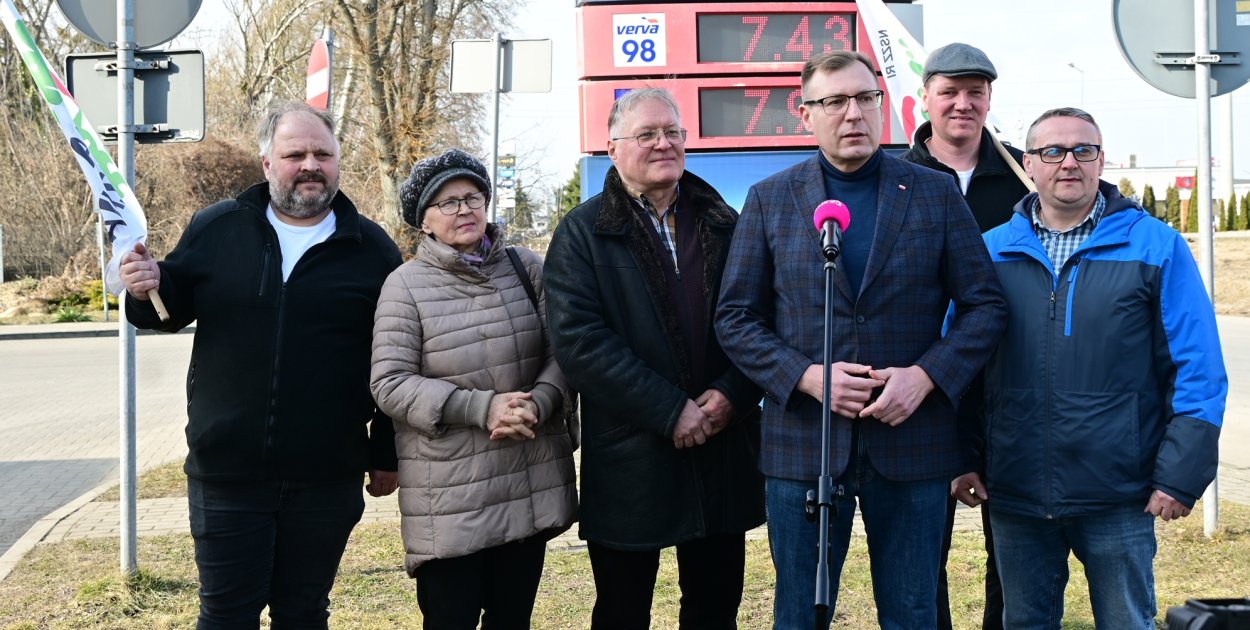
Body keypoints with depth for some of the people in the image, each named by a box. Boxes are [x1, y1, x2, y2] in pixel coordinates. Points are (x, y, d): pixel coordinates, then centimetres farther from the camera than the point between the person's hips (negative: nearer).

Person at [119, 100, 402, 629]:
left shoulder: (372, 249, 1)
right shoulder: (215, 229, 4)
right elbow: (174, 309, 13)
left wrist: (386, 455, 5)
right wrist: (146, 290, -11)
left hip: (326, 480, 0)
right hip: (226, 471, 1)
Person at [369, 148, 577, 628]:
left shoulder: (527, 268, 6)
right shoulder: (405, 285, -5)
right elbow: (389, 384, -10)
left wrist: (538, 404, -16)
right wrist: (481, 408, -19)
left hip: (530, 484, 4)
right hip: (449, 498, -3)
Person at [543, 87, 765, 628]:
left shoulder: (725, 225, 9)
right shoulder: (583, 233, -1)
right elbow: (577, 339, -13)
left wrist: (731, 395, -13)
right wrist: (671, 411, -17)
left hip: (723, 452, 3)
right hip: (631, 462, -3)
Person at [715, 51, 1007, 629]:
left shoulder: (937, 194, 5)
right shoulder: (770, 200, 5)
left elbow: (984, 305, 4)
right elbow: (736, 318, 3)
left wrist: (924, 376, -12)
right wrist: (808, 376, -12)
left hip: (912, 445, 0)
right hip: (802, 445, 0)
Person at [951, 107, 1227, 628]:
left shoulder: (1155, 246, -1)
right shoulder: (990, 251, 6)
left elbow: (1198, 368, -3)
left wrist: (1181, 474, -9)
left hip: (1118, 499, -2)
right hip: (1013, 493, 2)